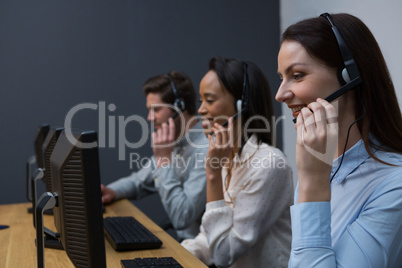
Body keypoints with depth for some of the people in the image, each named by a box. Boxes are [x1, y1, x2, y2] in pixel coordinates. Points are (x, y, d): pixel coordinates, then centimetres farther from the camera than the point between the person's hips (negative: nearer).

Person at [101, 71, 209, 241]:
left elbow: (182, 218, -27)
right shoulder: (173, 144, 8)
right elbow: (138, 181, 21)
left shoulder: (206, 150, -23)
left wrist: (164, 159, -22)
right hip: (177, 237, 8)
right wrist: (111, 191, -1)